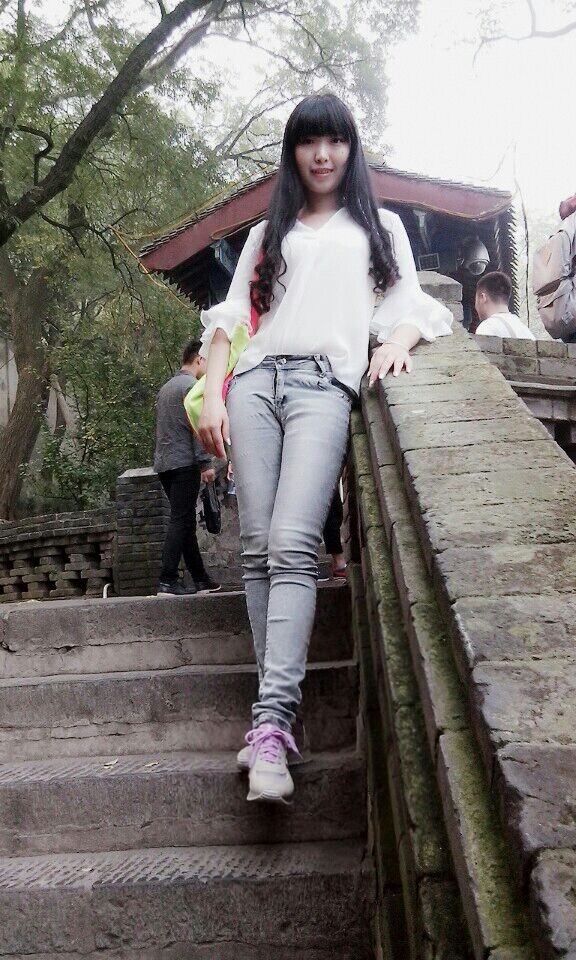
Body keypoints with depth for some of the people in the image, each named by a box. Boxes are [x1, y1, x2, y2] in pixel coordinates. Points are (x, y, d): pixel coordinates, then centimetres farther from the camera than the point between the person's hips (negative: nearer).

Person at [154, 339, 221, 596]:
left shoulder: (166, 387, 20)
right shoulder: (192, 386, -7)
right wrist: (206, 463, -13)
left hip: (163, 462, 9)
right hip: (184, 462, -9)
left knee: (185, 521, 11)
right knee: (181, 521, -8)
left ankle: (201, 579, 17)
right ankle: (167, 581, -12)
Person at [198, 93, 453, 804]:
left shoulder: (380, 227, 25)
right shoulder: (268, 233, 27)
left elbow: (409, 302, 14)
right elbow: (229, 316, 17)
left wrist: (397, 339, -11)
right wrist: (212, 395, 2)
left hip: (325, 387, -3)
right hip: (257, 380, 3)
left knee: (293, 546, -21)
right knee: (260, 548, -7)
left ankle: (271, 720, -25)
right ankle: (277, 710, -3)